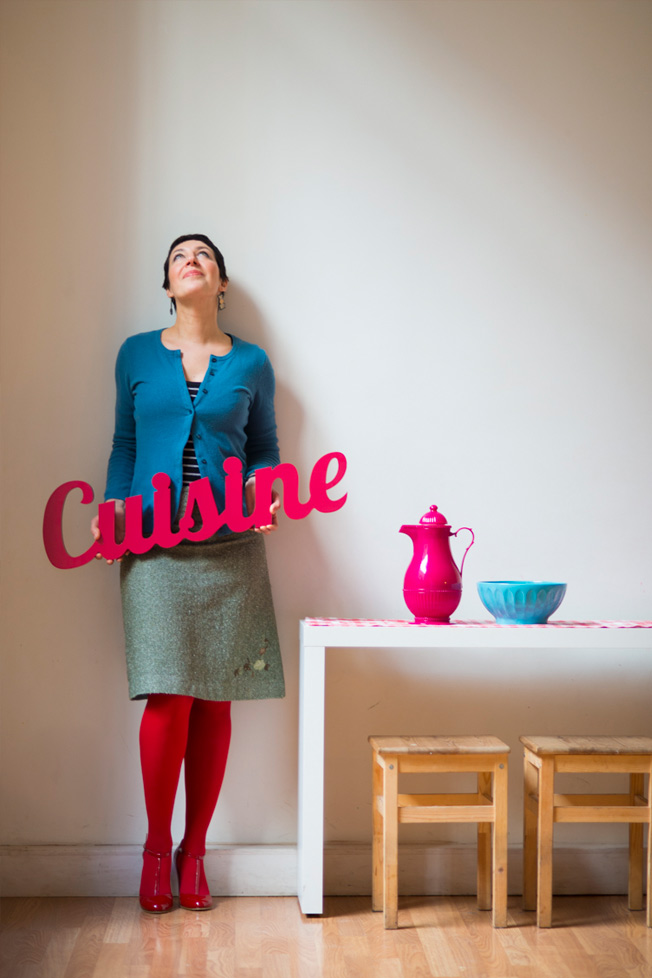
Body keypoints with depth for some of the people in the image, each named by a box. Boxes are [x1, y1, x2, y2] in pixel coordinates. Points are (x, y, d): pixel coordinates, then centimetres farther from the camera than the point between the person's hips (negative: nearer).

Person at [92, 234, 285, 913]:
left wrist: (263, 489, -7)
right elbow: (125, 445, 13)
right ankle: (156, 846, 13)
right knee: (168, 699, -6)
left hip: (230, 548, 1)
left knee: (215, 702, 2)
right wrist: (113, 508, -2)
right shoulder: (137, 354, 9)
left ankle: (194, 849, 16)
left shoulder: (251, 364, 9)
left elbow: (265, 449, 13)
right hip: (154, 546, -1)